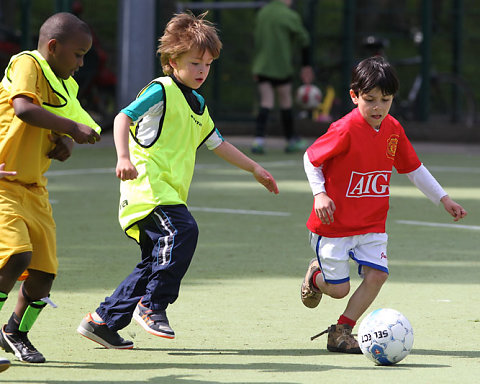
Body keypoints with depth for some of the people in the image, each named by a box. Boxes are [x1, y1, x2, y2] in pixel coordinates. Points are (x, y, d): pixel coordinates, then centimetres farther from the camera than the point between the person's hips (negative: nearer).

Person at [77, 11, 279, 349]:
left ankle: (102, 321, 14)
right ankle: (152, 306, -19)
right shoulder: (161, 91, -5)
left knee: (156, 263, 6)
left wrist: (255, 169, 39)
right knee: (183, 231, -29)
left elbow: (218, 144, 36)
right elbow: (124, 117, -16)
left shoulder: (198, 104, 24)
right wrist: (124, 157, -31)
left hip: (170, 193, 9)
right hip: (148, 184, -9)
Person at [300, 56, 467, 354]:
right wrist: (320, 194, -20)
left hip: (372, 224, 5)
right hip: (334, 224, -5)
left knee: (377, 274, -12)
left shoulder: (393, 129, -1)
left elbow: (414, 168, 12)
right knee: (339, 289, -2)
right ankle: (316, 275, 36)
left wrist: (444, 200, 12)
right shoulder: (346, 130, -20)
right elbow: (311, 158, -8)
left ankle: (341, 333, 2)